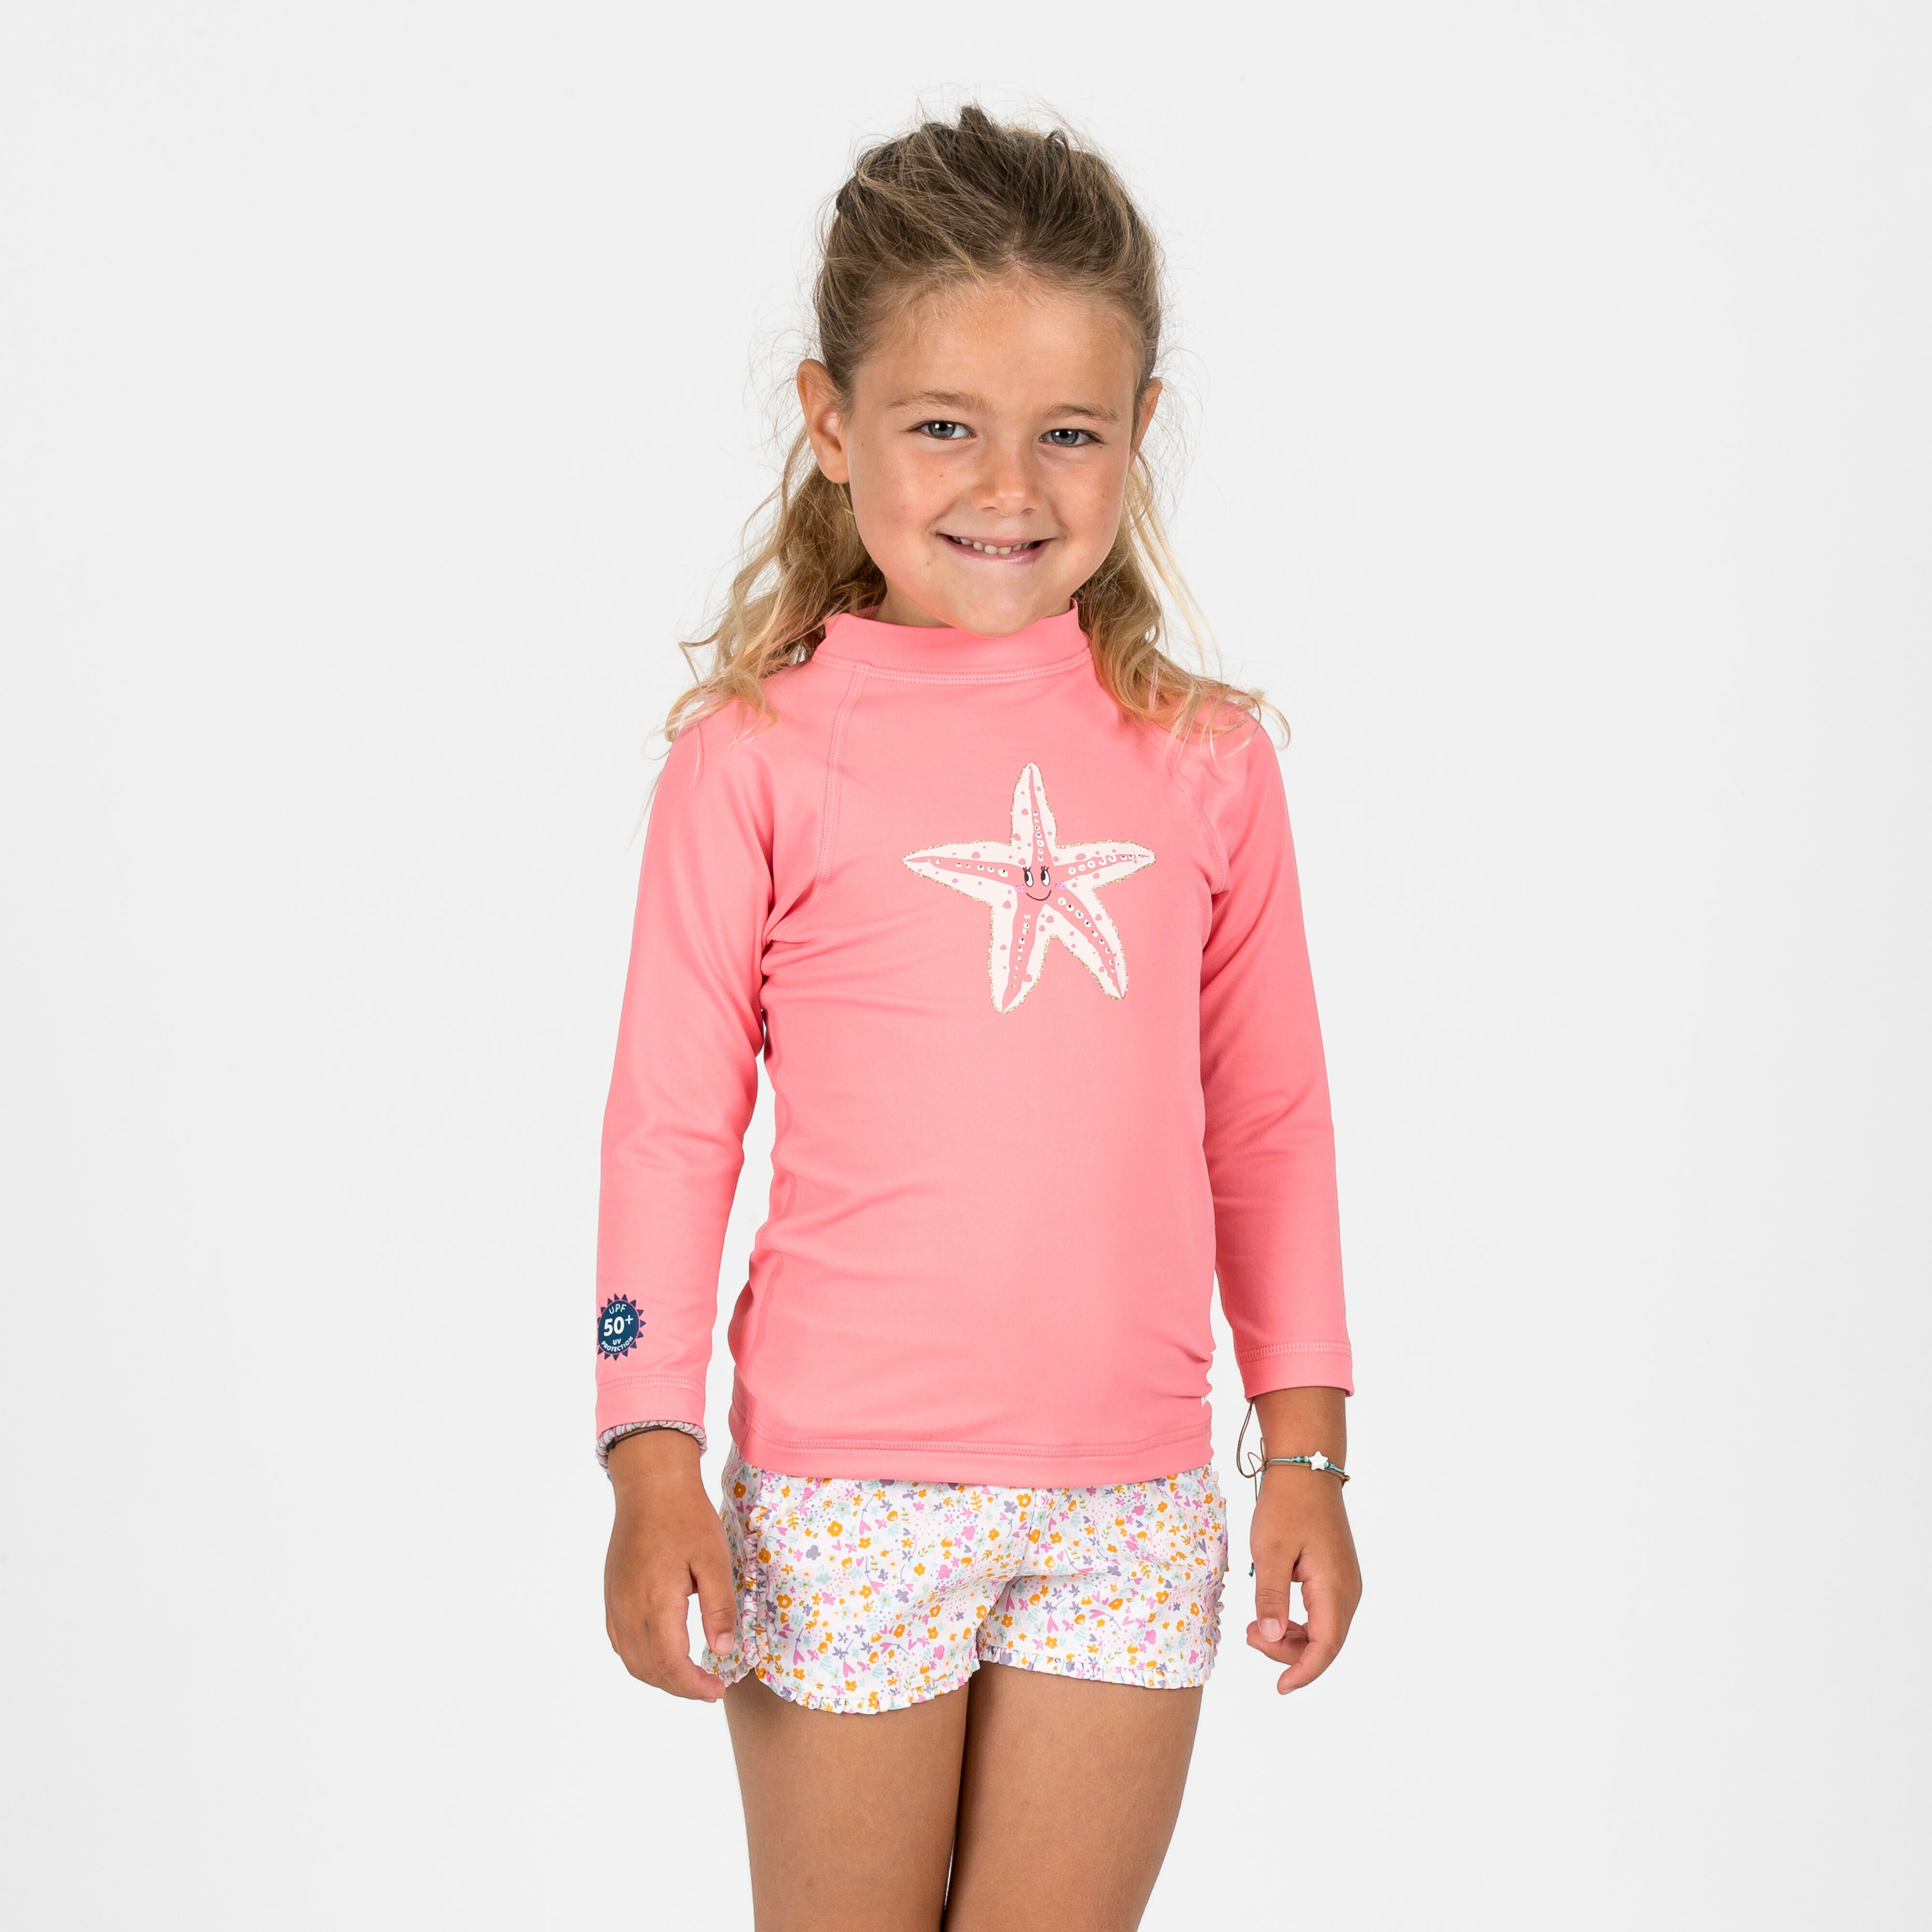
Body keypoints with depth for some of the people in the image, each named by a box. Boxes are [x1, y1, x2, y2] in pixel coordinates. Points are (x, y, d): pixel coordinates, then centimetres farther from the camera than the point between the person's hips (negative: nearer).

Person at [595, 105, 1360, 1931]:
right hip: (843, 1497, -2)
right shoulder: (758, 754, -3)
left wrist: (1308, 1450, 10)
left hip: (1131, 1502, 2)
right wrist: (652, 1466, -4)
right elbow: (670, 1122, -1)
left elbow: (1270, 1120, 10)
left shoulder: (1205, 758, 5)